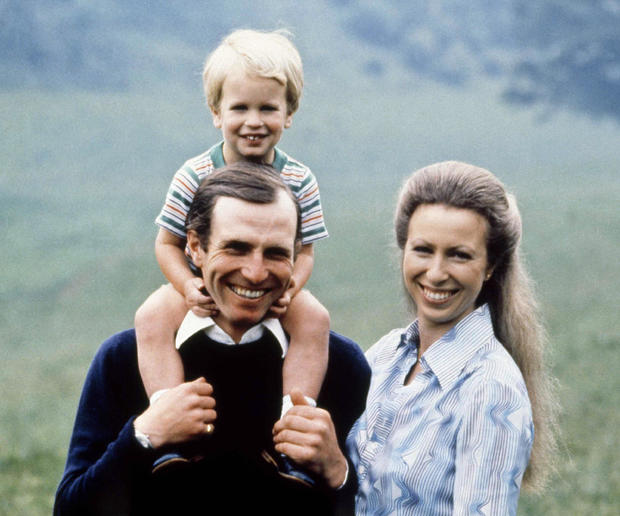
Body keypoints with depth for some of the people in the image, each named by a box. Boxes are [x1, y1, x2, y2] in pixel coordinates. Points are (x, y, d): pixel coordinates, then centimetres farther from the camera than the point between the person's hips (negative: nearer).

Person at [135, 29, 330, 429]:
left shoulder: (299, 181, -8)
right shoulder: (194, 177, -11)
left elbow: (305, 251, -2)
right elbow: (168, 244, -5)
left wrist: (290, 287, -24)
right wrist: (188, 287, -24)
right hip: (204, 288, -1)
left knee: (315, 318, -26)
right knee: (152, 317, -27)